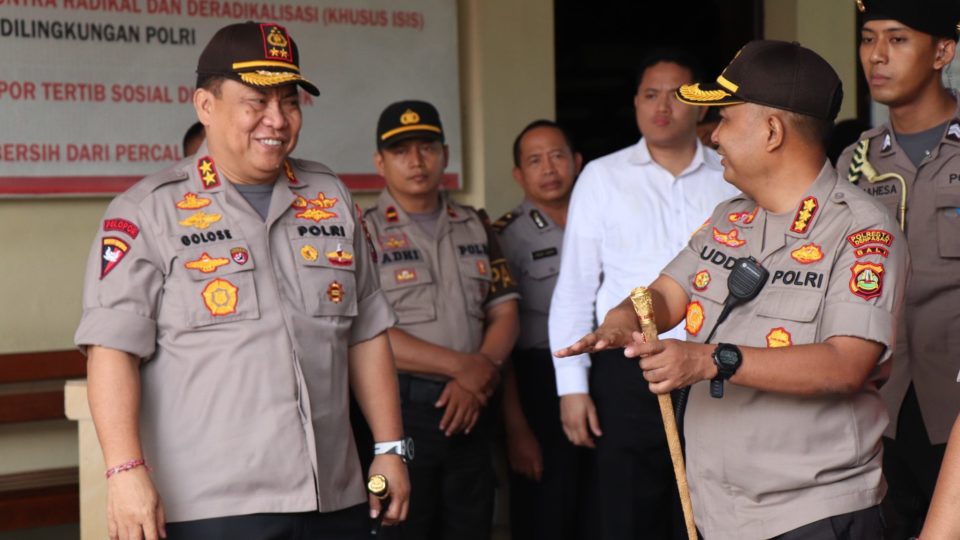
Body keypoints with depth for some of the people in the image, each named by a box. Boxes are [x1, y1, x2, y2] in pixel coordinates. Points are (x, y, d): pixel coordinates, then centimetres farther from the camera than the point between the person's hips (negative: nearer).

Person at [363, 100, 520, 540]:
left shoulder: (476, 227, 14)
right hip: (397, 410, -4)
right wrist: (463, 366, -13)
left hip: (469, 410, 5)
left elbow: (504, 313, 9)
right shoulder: (364, 233, -2)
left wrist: (477, 380, -9)